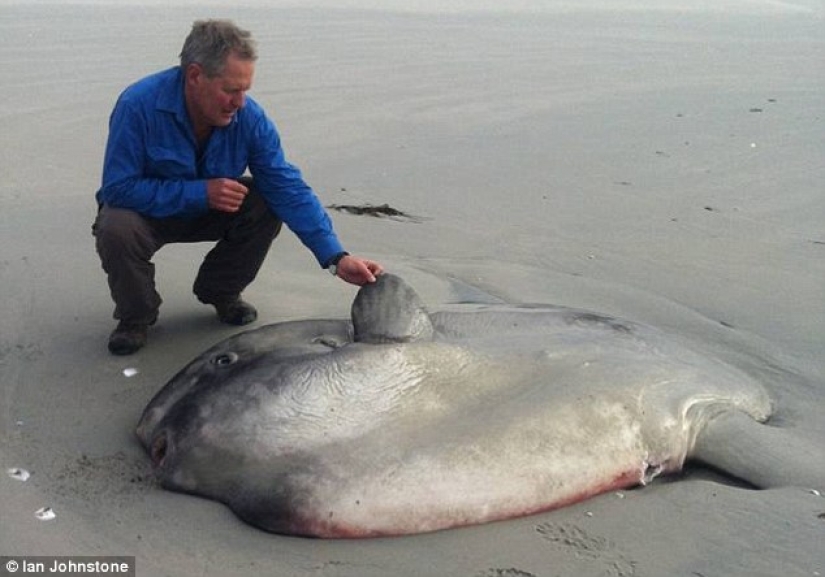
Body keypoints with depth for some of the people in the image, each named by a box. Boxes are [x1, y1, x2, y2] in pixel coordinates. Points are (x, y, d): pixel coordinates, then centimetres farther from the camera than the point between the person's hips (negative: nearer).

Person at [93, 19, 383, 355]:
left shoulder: (249, 116, -20)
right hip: (147, 208, -3)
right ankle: (136, 316, -3)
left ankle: (220, 292, 5)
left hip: (208, 211, 3)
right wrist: (200, 192, -34)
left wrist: (336, 258, -32)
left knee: (267, 207, -22)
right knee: (116, 230, -35)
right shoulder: (139, 106, -29)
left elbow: (289, 189, -23)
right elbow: (117, 189, -28)